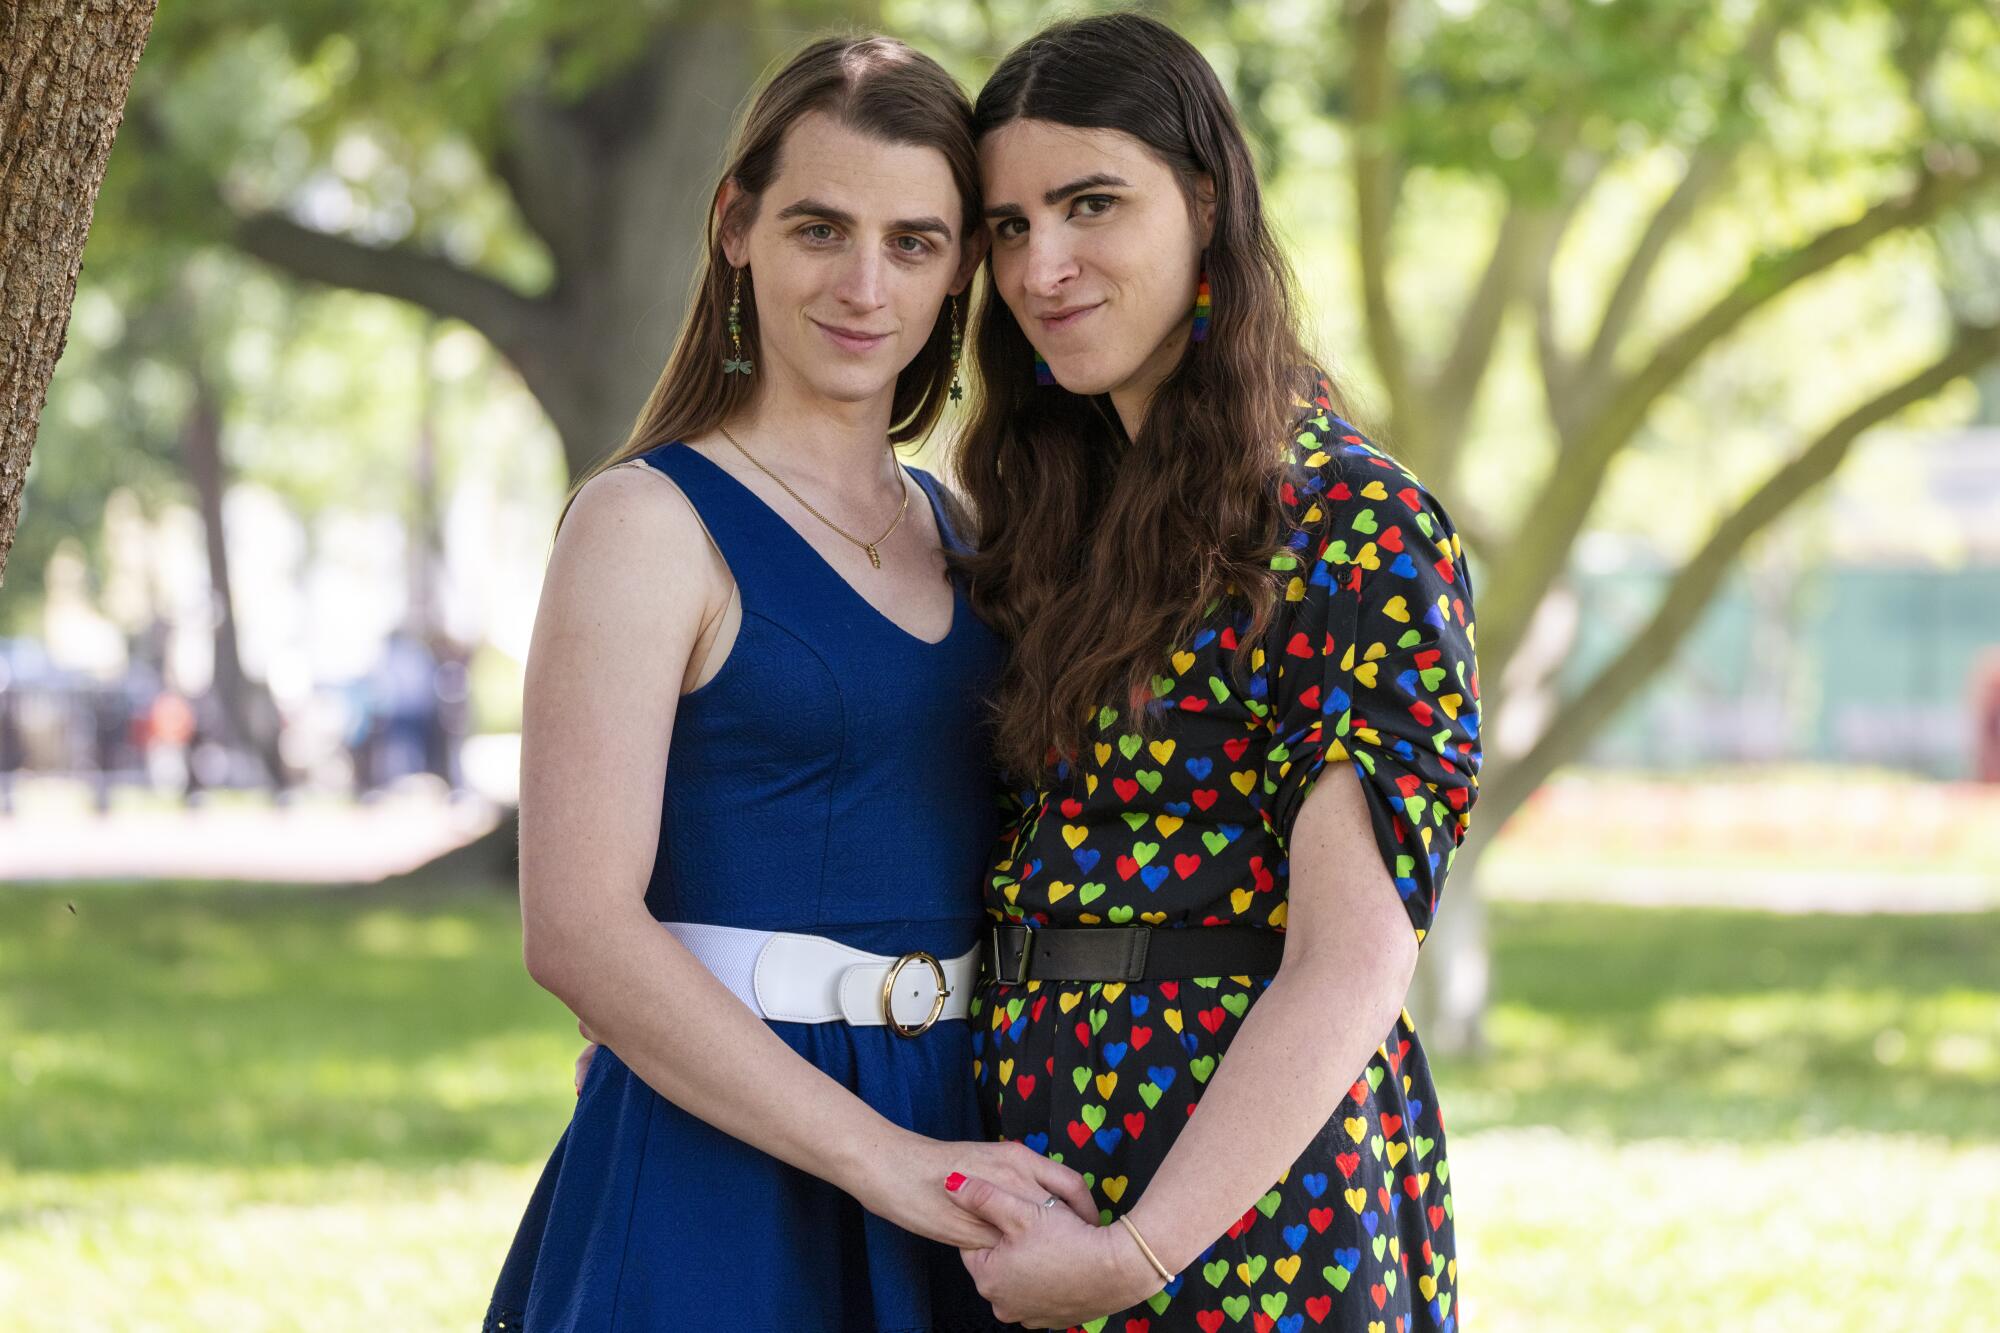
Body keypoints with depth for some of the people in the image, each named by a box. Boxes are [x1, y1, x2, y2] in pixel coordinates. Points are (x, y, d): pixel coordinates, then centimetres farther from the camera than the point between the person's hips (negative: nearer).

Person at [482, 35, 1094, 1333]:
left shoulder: (951, 532, 12)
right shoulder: (650, 522, -9)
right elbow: (579, 925, -18)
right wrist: (884, 1159, -20)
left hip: (941, 1156, 6)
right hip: (718, 1177, -6)